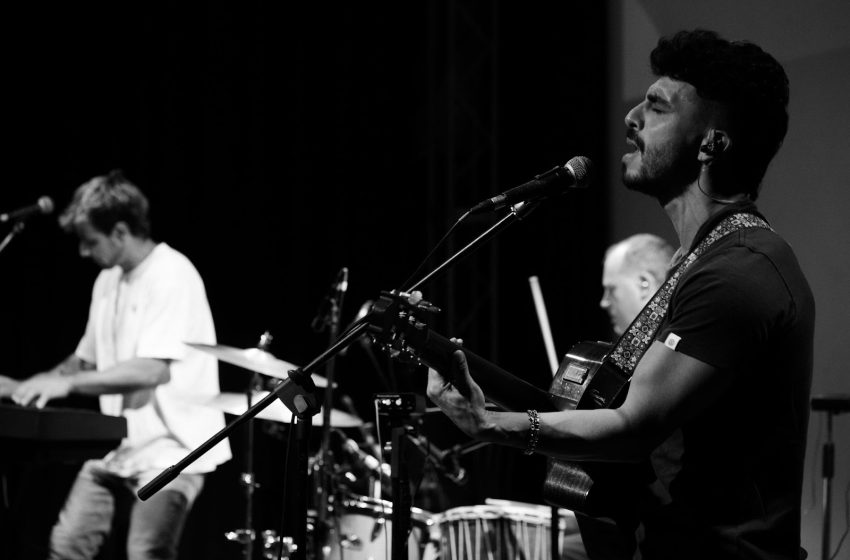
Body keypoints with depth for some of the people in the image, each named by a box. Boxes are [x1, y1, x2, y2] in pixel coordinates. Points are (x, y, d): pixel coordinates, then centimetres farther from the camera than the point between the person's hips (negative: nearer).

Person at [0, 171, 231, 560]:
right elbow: (87, 359, 21)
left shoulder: (172, 275, -15)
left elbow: (153, 370, -25)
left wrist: (68, 383, -23)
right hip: (118, 446, 8)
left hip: (172, 449, -8)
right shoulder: (108, 280, 12)